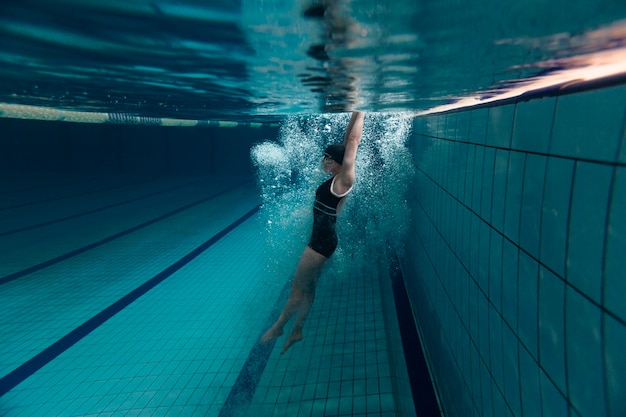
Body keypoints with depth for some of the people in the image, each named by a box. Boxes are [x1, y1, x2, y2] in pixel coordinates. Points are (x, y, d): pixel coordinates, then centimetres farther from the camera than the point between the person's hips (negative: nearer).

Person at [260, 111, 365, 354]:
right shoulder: (336, 179, 5)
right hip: (320, 238, 9)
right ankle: (296, 331, 32)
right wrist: (354, 115, 8)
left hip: (322, 241, -9)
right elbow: (347, 141, 10)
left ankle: (278, 327, 25)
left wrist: (360, 113, -13)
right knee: (307, 288, 18)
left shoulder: (344, 180, -17)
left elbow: (353, 141, -19)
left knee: (298, 287, 6)